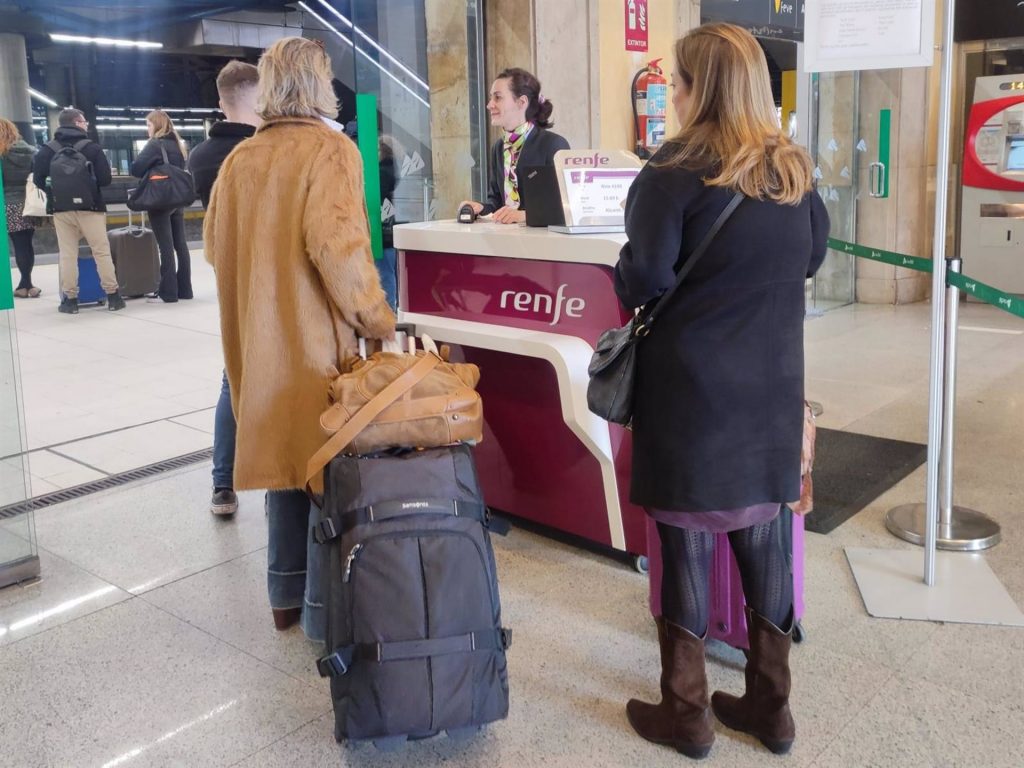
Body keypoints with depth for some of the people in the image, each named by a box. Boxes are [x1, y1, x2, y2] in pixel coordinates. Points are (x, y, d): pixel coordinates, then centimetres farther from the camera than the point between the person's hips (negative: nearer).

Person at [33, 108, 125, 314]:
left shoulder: (48, 150, 2)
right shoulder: (91, 147, -5)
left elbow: (38, 178, 1)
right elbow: (105, 179, -7)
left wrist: (54, 193, 15)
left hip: (61, 209, 2)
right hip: (90, 208, -2)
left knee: (68, 255, 6)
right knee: (102, 252, 4)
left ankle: (70, 299, 7)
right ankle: (113, 296, 4)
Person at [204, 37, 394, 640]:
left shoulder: (239, 159, 7)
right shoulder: (330, 149, -10)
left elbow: (216, 246, 14)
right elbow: (336, 245, -23)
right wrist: (377, 319, -13)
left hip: (259, 340, 6)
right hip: (318, 341, -6)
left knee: (283, 453, 18)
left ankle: (287, 596, 29)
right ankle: (324, 611, 13)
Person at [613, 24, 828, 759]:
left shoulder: (674, 173, -12)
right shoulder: (794, 169, 7)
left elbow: (643, 278, -18)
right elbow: (812, 257, 20)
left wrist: (627, 279, 3)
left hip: (692, 386, -5)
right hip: (772, 383, 6)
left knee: (688, 538, 5)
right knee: (762, 535, 14)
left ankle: (686, 713, 18)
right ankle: (770, 704, 27)